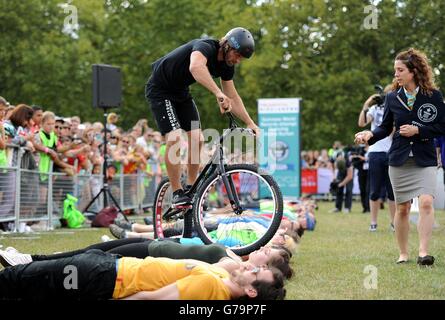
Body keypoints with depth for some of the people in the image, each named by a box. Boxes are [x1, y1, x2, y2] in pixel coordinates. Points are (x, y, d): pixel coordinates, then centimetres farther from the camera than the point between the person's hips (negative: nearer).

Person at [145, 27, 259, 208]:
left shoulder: (227, 65, -5)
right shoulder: (205, 47, -30)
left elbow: (233, 98, 5)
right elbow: (195, 67, -55)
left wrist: (250, 123, -3)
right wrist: (218, 93, -64)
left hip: (181, 91, 8)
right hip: (160, 89, -8)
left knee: (197, 139, -3)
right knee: (175, 138, -19)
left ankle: (191, 188, 10)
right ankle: (177, 193, -11)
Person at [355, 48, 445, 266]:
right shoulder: (392, 98, 4)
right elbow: (386, 127, 11)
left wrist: (418, 130, -14)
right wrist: (371, 135, -8)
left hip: (425, 159, -3)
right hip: (399, 159, 3)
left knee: (426, 202, -19)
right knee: (402, 208, 7)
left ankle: (423, 252, -21)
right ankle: (403, 253, 19)